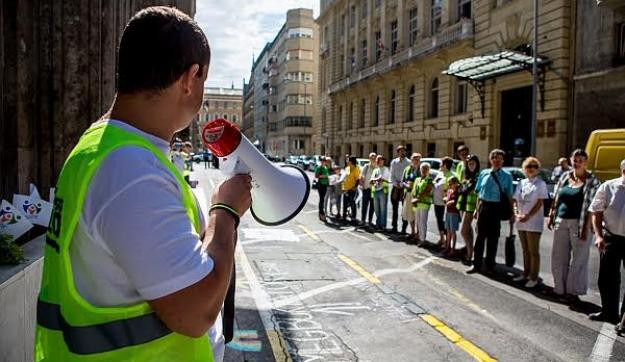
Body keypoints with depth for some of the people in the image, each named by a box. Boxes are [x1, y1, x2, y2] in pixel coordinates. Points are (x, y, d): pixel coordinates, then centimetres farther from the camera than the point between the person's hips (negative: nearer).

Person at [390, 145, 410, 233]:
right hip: (396, 187, 3)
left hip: (405, 188, -3)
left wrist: (402, 184, -14)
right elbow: (392, 175, 5)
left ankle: (404, 228, 6)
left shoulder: (408, 163, -4)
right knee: (395, 208, 8)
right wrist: (396, 183, -9)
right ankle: (394, 227, 16)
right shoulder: (394, 162, 6)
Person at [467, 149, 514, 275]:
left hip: (497, 208, -2)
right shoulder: (484, 173, 6)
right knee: (480, 235, 7)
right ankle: (476, 264, 15)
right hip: (483, 206, 2)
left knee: (493, 237, 7)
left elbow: (509, 196, -2)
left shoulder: (506, 176, -1)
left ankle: (490, 266, 20)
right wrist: (477, 208, 8)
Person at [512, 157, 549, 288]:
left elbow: (540, 203, -11)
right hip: (521, 222, 6)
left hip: (533, 222, -6)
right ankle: (525, 274, 25)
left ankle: (534, 278, 7)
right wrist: (516, 213, -5)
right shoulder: (522, 183, 11)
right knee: (525, 250, 15)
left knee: (533, 251, -1)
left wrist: (528, 216, -17)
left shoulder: (540, 183, -6)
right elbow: (515, 200, 11)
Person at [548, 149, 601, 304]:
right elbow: (555, 199, 14)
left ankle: (573, 291, 13)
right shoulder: (565, 176, 9)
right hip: (561, 221, 5)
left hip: (578, 223, -5)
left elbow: (591, 206, -11)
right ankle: (560, 289, 23)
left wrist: (585, 228, -16)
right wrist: (551, 217, 10)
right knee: (559, 257, 10)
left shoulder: (592, 181, -6)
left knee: (578, 259, 3)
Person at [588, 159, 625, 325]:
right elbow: (596, 213, 2)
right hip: (611, 239, 1)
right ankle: (609, 312, 30)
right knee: (607, 278, 11)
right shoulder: (608, 187, -2)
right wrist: (598, 236, -8)